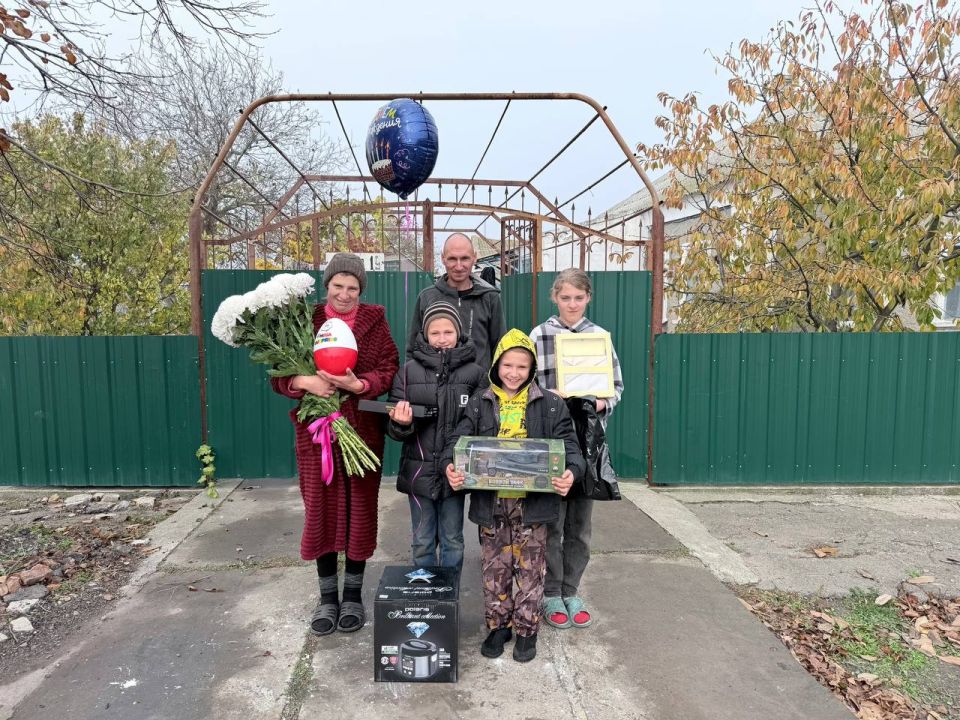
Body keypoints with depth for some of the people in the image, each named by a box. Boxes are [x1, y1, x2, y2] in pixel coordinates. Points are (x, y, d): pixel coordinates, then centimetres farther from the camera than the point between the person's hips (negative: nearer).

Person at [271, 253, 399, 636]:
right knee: (321, 508, 7)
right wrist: (304, 381, -21)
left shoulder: (374, 320, 2)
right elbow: (279, 374, 0)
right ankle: (327, 595, 25)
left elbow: (389, 369, -4)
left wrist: (358, 384, -22)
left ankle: (353, 593, 26)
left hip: (363, 429, 0)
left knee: (360, 508, 8)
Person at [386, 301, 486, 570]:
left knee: (453, 542, 14)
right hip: (420, 470, 1)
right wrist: (401, 424, -22)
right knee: (422, 542, 14)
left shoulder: (474, 372, -4)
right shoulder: (409, 370, -2)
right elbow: (394, 429, 1)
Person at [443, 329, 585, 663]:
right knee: (495, 569, 14)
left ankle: (526, 629, 30)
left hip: (532, 503, -1)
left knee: (530, 569, 11)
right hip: (491, 503, 1)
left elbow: (568, 445, -4)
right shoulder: (479, 403, 2)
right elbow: (459, 440, -3)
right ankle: (497, 626, 33)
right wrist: (451, 466, -23)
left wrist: (571, 471, -25)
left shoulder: (550, 405, -1)